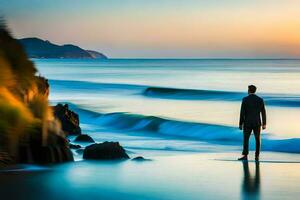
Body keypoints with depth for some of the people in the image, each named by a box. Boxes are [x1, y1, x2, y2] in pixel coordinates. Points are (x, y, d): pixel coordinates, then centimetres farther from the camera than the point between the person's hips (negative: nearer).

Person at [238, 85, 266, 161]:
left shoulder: (245, 99, -7)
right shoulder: (260, 100, 0)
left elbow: (242, 113, -8)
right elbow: (263, 113, 1)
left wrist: (240, 124, -3)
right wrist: (264, 124, 7)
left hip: (247, 123, -2)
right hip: (257, 123, 2)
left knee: (246, 139, 0)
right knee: (257, 140, 9)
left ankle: (245, 156, -11)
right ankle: (257, 156, 6)